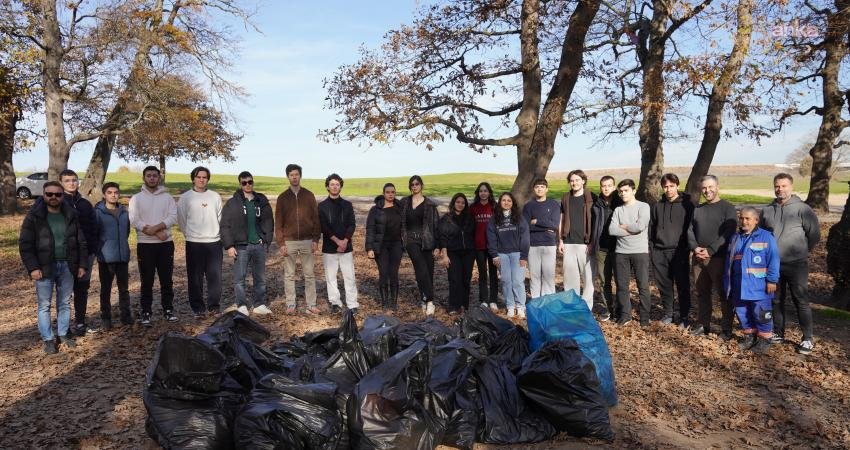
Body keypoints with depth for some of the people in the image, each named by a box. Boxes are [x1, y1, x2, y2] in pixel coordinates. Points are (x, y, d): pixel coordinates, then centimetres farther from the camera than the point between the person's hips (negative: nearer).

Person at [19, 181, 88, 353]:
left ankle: (64, 334, 26)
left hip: (67, 267, 3)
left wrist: (82, 264, 3)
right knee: (44, 305, 4)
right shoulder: (34, 216, -5)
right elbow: (25, 244, -7)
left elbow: (81, 242, 8)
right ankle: (48, 339, 14)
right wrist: (32, 267, -15)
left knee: (65, 303, 13)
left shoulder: (72, 215, 4)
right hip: (44, 267, -3)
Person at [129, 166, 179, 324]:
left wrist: (155, 227, -20)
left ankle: (168, 309, 17)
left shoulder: (167, 197, 7)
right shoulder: (136, 198, 2)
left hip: (166, 243, 1)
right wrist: (157, 233, -16)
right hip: (145, 244, -1)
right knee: (147, 281, 5)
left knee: (167, 280, 6)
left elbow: (173, 217, -6)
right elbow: (134, 221, -8)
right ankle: (146, 312, 14)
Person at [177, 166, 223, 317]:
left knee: (215, 276, 3)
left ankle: (213, 305, 14)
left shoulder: (215, 196, 8)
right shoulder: (185, 197, 1)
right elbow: (181, 219, 6)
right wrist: (189, 234, 6)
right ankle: (198, 308, 11)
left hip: (214, 242, 2)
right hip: (194, 243, -2)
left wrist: (217, 233, 7)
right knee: (195, 278, 2)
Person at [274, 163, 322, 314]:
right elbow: (278, 222, 2)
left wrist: (316, 239, -3)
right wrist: (281, 243, -6)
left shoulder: (309, 195, 6)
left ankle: (310, 305, 8)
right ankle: (290, 304, 13)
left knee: (310, 274, 2)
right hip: (289, 241, 0)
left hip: (307, 241, 0)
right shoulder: (283, 197, 4)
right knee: (289, 275, 4)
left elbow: (315, 218, 5)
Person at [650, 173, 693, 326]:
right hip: (660, 252, 3)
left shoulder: (687, 204, 0)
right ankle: (668, 313, 22)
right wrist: (652, 246, 8)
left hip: (679, 252, -3)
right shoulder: (658, 206, 12)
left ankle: (684, 316, 14)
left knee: (683, 285, 2)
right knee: (664, 285, 8)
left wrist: (687, 247, -7)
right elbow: (652, 227, 16)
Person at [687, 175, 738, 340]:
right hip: (698, 258, 5)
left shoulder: (727, 208, -2)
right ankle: (703, 324, 21)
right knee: (702, 293, 12)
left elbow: (728, 233, -12)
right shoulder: (697, 209, 15)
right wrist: (695, 247, -8)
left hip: (718, 258, -5)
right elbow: (690, 230, 10)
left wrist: (710, 250, -18)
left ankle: (726, 329, 8)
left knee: (724, 294, 0)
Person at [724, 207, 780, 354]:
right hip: (739, 286, 6)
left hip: (759, 287, -6)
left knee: (761, 313, 2)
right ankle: (749, 335, 29)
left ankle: (764, 339, 17)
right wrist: (727, 283, 14)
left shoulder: (766, 237, -8)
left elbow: (773, 260, -10)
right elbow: (728, 262, 15)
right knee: (742, 312, 13)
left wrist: (772, 280, -13)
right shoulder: (735, 238, 10)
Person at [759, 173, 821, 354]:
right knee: (776, 301, 13)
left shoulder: (802, 208, -7)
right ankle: (779, 334, 25)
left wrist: (802, 250, 5)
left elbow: (814, 233, -3)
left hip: (796, 265, -4)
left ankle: (807, 339, 10)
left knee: (801, 302, 0)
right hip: (773, 264, 5)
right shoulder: (767, 210, 7)